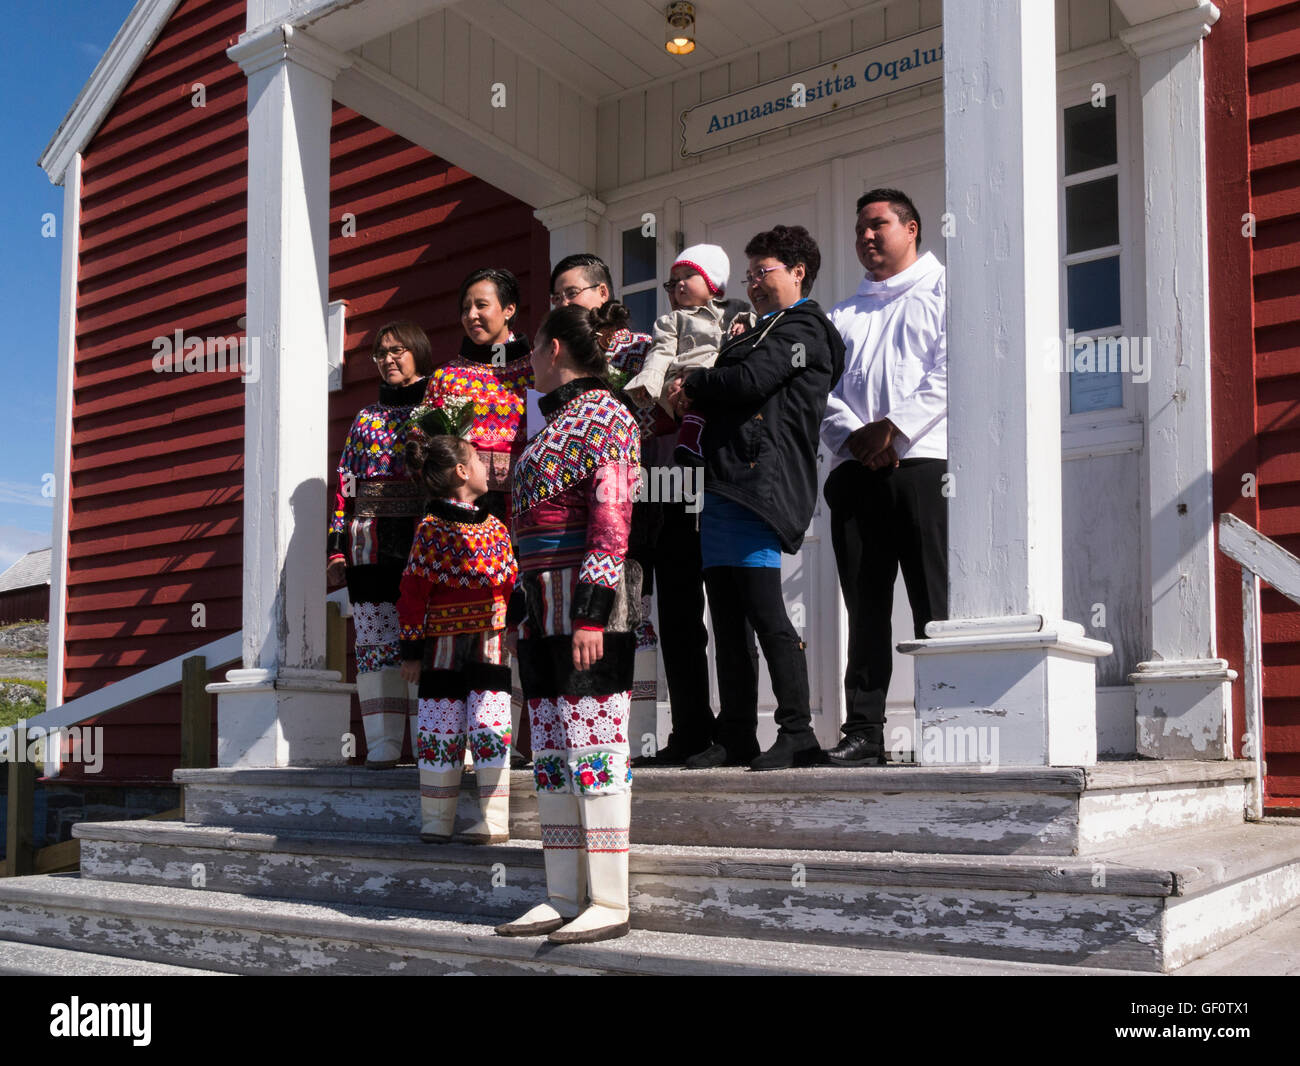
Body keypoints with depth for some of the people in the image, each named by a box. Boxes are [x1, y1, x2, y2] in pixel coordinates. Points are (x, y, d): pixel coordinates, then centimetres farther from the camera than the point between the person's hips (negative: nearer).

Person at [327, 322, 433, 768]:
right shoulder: (365, 418, 19)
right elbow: (345, 484, 16)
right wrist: (337, 548, 9)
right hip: (370, 545, 4)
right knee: (374, 640, -1)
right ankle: (382, 744, 3)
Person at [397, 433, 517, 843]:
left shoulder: (494, 527, 9)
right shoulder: (429, 530, -3)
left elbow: (512, 585, 13)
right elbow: (413, 592, -3)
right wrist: (412, 650, -4)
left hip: (490, 643, 3)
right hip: (443, 644, -2)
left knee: (489, 728, -1)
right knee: (440, 730, 4)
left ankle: (493, 820, 3)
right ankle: (436, 821, 15)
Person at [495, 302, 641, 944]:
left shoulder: (603, 415, -6)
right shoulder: (557, 420, 22)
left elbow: (611, 519, -15)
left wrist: (592, 611, -22)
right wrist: (529, 606, 21)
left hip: (587, 600, -10)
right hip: (544, 605, 10)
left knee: (594, 747, -8)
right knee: (551, 752, 8)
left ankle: (609, 903, -3)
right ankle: (562, 898, 14)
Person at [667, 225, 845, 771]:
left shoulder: (801, 327, 1)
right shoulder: (761, 333, 30)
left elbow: (750, 380, -14)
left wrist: (693, 385, 1)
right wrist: (697, 399, 4)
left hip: (760, 483, -10)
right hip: (724, 484, 10)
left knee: (765, 611, -12)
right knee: (727, 618, 7)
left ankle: (798, 733, -7)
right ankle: (736, 737, 11)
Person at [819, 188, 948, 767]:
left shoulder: (942, 291, 11)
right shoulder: (845, 313, 26)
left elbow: (948, 375, -4)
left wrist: (893, 428, -13)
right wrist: (853, 436, -5)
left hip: (922, 460, -4)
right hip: (855, 467, 5)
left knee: (935, 603, -8)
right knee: (865, 605, 2)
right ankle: (864, 731, 3)